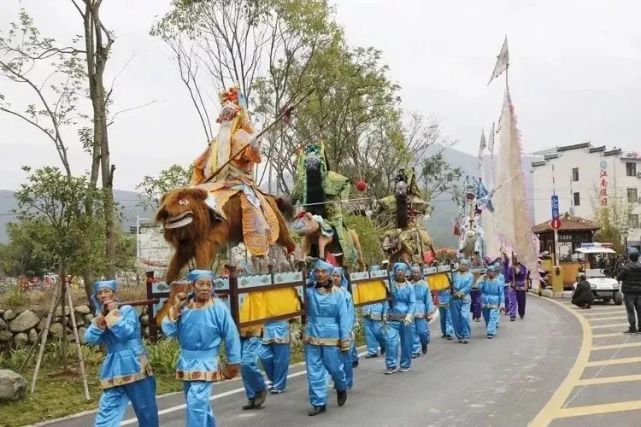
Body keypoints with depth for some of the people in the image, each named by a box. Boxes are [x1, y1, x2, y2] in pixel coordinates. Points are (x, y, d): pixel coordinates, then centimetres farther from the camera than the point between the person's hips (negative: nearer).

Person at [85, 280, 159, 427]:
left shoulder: (127, 310, -4)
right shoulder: (100, 316, 12)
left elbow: (125, 333, -19)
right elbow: (90, 339, -2)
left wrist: (113, 313, -14)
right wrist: (101, 317, -11)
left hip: (134, 365, -4)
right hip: (113, 369, 5)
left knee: (146, 410, 5)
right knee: (106, 412, -2)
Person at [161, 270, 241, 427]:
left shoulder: (219, 308, -13)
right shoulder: (185, 306, -2)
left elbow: (231, 336, -6)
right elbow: (169, 331, -4)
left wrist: (233, 363, -1)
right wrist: (176, 308, -14)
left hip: (205, 363, -5)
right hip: (186, 361, 5)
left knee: (196, 405, -12)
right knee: (200, 404, 20)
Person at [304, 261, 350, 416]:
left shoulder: (338, 293, -6)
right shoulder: (309, 291, 1)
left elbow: (343, 317, -5)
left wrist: (345, 340, -7)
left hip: (331, 337, -2)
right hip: (312, 337, 2)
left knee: (335, 368, 10)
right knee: (314, 372, 5)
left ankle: (341, 389, 41)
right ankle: (319, 403, 18)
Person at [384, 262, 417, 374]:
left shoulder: (409, 286, 1)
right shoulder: (390, 284, -1)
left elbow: (412, 303, 0)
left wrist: (409, 315, -15)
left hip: (406, 319, 1)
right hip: (392, 319, -1)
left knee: (406, 342, 8)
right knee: (390, 341, -10)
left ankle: (405, 364, 22)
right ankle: (391, 365, -1)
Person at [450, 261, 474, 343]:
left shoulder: (470, 276, 6)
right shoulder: (455, 274, 12)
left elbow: (468, 287, -5)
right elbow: (451, 284, 4)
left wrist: (460, 293, -18)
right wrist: (454, 292, -14)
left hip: (465, 299, -2)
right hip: (454, 299, 2)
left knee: (464, 317, -13)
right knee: (456, 318, 3)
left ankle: (466, 336, -6)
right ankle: (460, 336, 13)